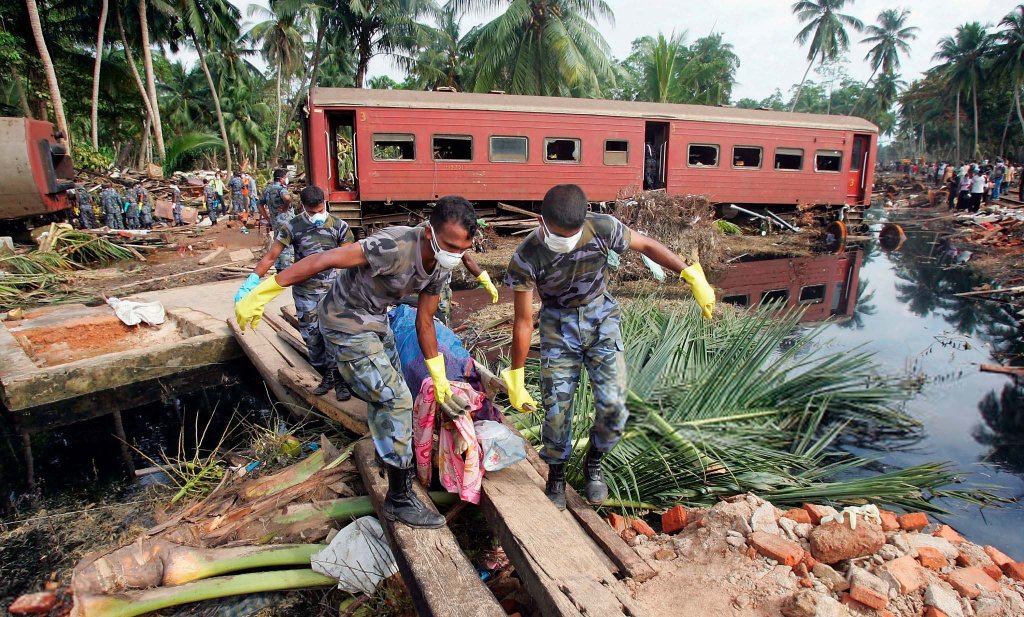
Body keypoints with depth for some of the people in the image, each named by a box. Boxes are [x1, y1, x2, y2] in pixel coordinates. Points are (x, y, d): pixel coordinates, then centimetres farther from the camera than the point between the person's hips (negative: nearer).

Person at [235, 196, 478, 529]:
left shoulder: (441, 267, -9)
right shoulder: (394, 247, -35)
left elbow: (424, 322, 1)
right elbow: (322, 260, -34)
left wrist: (439, 377, 6)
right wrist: (261, 293, -33)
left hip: (376, 319, 8)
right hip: (347, 322, -8)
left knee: (388, 393, 21)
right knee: (396, 400, -10)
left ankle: (390, 457, 47)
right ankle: (399, 499, 4)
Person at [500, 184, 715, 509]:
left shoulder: (602, 228, -22)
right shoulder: (526, 259, -24)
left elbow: (647, 245, -4)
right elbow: (523, 321, -16)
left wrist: (693, 276, -9)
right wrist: (515, 378, -10)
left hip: (601, 316, 1)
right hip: (558, 324, -1)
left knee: (613, 404, -8)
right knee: (556, 406, -4)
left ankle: (594, 462, 23)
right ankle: (556, 475, 24)